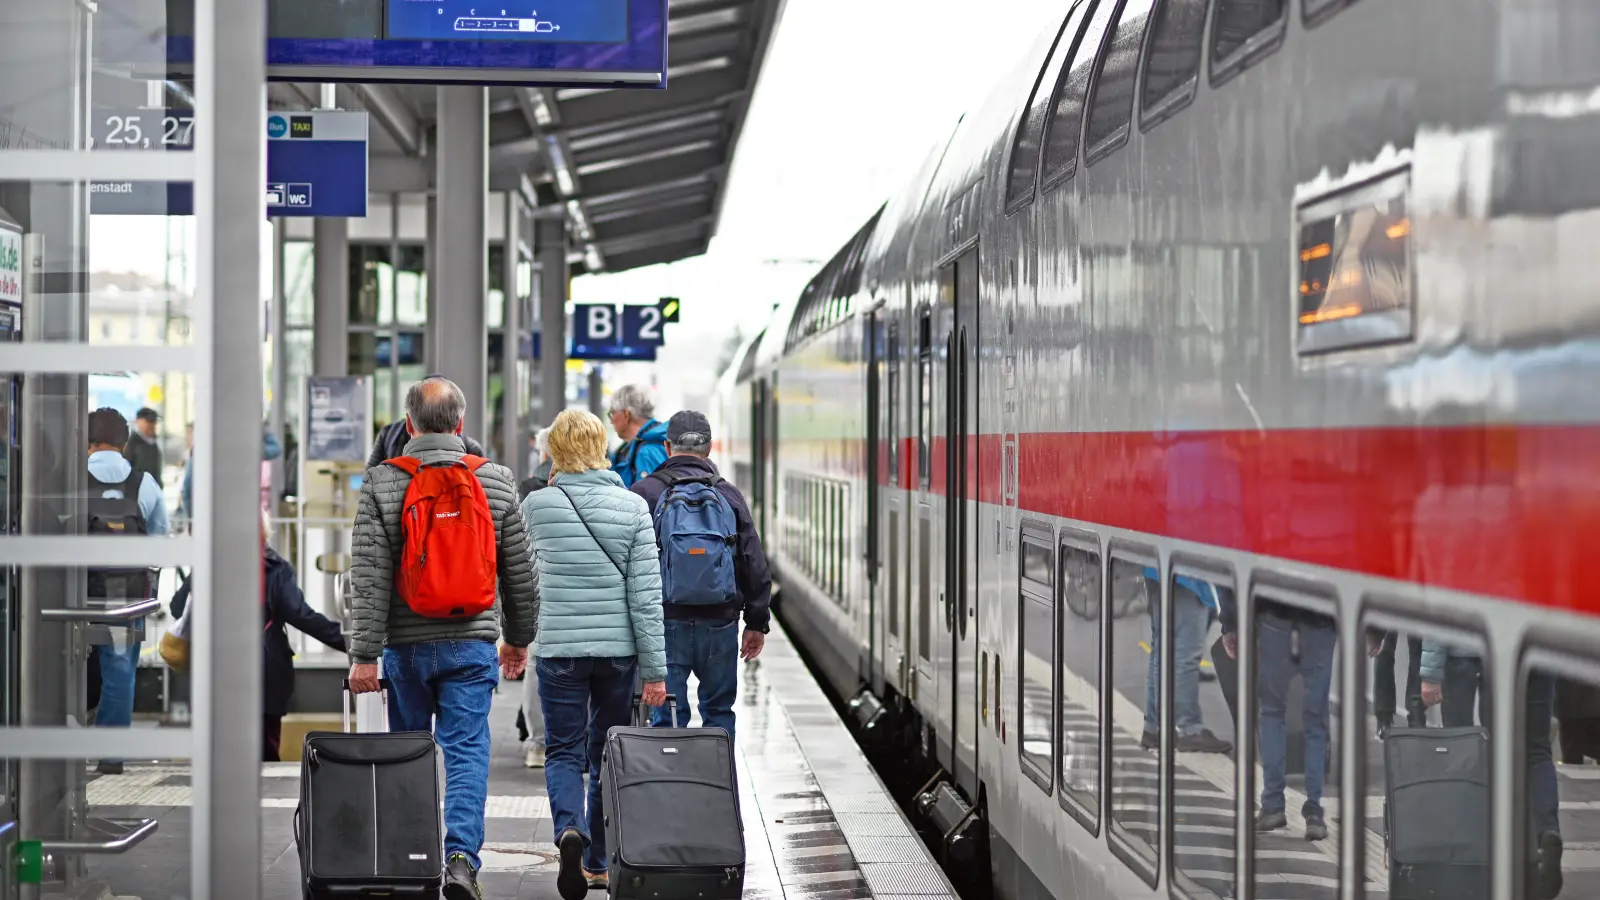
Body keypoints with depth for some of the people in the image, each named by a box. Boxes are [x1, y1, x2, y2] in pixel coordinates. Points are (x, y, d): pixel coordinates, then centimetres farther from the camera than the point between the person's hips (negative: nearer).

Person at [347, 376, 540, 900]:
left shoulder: (381, 484, -4)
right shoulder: (496, 482, 1)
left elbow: (368, 577, -9)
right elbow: (520, 572, 7)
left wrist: (365, 654, -8)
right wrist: (520, 637, 21)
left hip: (405, 644, 0)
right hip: (471, 642, 0)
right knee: (466, 750, -1)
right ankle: (461, 854, -17)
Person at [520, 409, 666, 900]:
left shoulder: (536, 505, -4)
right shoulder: (632, 506, -4)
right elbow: (646, 593, -5)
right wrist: (655, 667, -2)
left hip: (559, 648, -1)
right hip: (618, 650, 1)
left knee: (564, 753, 5)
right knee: (607, 754, 14)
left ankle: (570, 828, -23)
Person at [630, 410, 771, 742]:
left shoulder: (645, 492, -2)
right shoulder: (729, 495, 5)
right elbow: (756, 567, 7)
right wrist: (757, 623, 13)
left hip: (665, 623, -2)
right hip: (720, 624, 2)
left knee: (667, 716, 0)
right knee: (719, 712, 13)